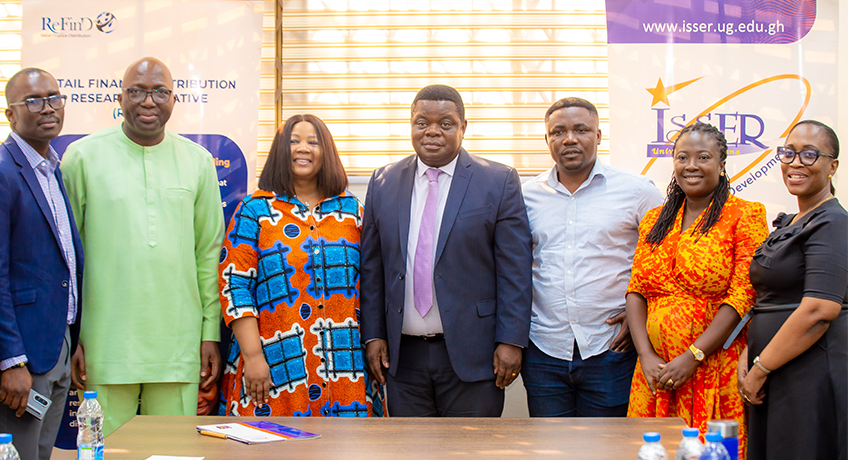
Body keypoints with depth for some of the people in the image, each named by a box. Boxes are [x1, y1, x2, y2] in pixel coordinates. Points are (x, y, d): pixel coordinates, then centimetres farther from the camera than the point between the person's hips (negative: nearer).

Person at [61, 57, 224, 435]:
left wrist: (211, 331, 7)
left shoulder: (197, 161, 8)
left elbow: (209, 252, 11)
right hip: (105, 344, -2)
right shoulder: (83, 157, 2)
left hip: (179, 344, 2)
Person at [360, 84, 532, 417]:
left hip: (471, 353, -2)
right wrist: (373, 335, 4)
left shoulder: (499, 182, -1)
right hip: (402, 355, 3)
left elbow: (515, 270, -4)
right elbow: (371, 266, 10)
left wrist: (511, 340, -9)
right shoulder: (383, 183, 9)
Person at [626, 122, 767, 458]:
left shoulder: (744, 216, -2)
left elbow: (744, 296, -10)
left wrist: (693, 357, -15)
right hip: (657, 373, 4)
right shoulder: (654, 221, 14)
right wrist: (647, 356, -6)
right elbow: (636, 291, 9)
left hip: (716, 371, -4)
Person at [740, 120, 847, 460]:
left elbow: (819, 310, -21)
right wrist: (747, 354, 5)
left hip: (811, 377, -8)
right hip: (774, 379, 9)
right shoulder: (787, 224, 17)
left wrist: (760, 369, -16)